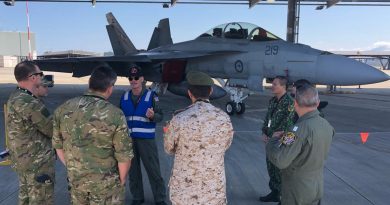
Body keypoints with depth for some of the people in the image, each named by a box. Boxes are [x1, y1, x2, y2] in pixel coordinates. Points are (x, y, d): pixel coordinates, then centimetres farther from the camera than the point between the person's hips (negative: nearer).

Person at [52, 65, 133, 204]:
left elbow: (58, 145, 4)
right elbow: (124, 156, -17)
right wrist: (121, 180, 1)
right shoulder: (114, 114, -22)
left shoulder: (63, 109, -7)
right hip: (106, 183, -4)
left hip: (75, 179, 5)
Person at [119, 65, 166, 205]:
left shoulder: (151, 96, -6)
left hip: (146, 139, -4)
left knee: (153, 170, 3)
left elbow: (160, 116, -8)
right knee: (133, 170, 13)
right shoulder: (124, 97, 6)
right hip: (129, 138, 4)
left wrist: (152, 116, -29)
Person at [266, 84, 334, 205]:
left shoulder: (301, 129, -29)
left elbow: (280, 161, -31)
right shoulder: (327, 126, -3)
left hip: (297, 191, -7)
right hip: (318, 188, 7)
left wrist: (274, 139, -13)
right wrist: (287, 138, 3)